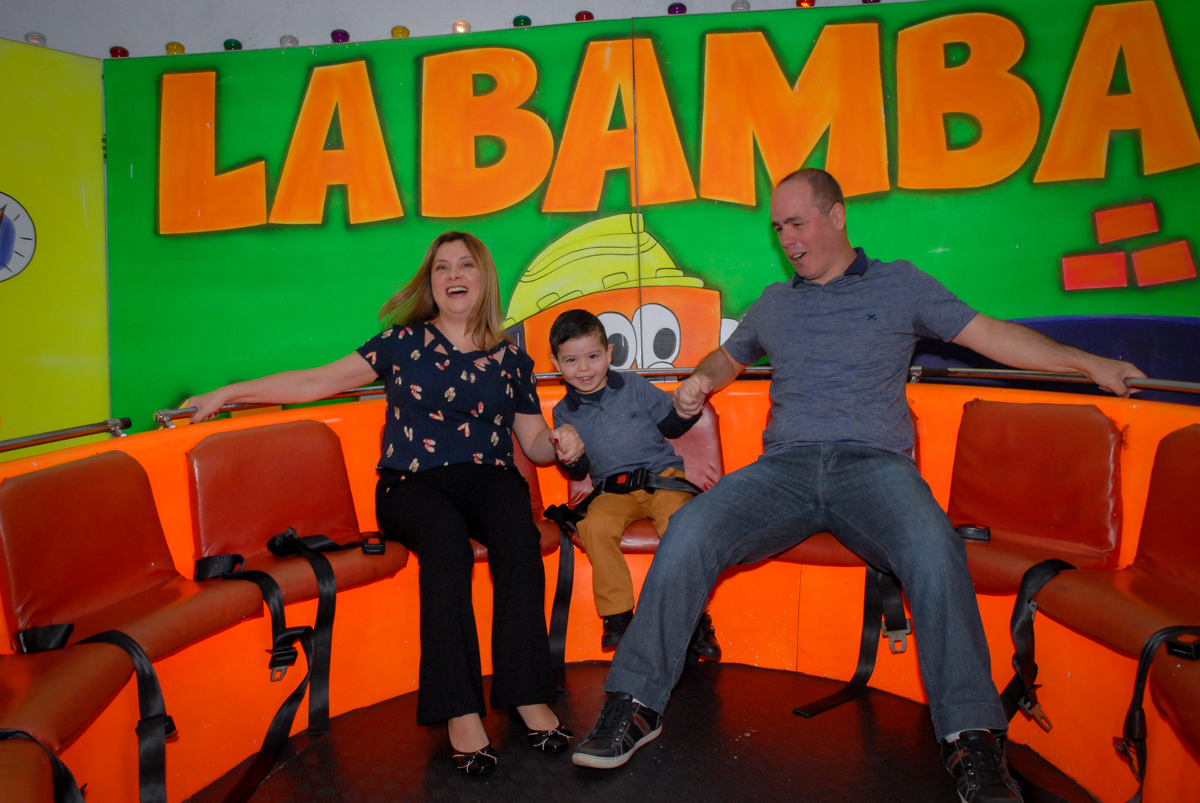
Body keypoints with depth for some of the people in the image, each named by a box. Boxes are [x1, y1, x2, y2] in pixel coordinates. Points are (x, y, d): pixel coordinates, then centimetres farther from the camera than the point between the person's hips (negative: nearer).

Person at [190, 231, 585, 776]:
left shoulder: (509, 359, 15)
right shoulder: (404, 343, 12)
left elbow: (534, 442, 19)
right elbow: (318, 382, 10)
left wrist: (561, 442, -4)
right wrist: (228, 393, 8)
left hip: (487, 476, 1)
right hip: (410, 484, -1)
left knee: (516, 528, -34)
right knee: (445, 536, -36)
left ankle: (526, 695, -32)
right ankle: (460, 710, -34)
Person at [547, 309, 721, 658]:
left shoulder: (634, 386, 10)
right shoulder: (564, 413, 13)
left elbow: (669, 425, 16)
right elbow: (578, 472, 16)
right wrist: (571, 459, -7)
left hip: (662, 473, -1)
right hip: (614, 489, 1)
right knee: (594, 525, -31)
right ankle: (617, 614, -16)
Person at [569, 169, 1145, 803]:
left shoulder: (898, 284, 16)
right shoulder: (773, 304, 25)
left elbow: (993, 334, 13)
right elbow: (729, 355, 41)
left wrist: (1088, 363, 3)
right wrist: (701, 379, 17)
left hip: (873, 462, -2)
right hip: (783, 467, 2)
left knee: (934, 550, -35)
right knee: (689, 530, -25)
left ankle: (972, 739, -24)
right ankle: (634, 704, -18)